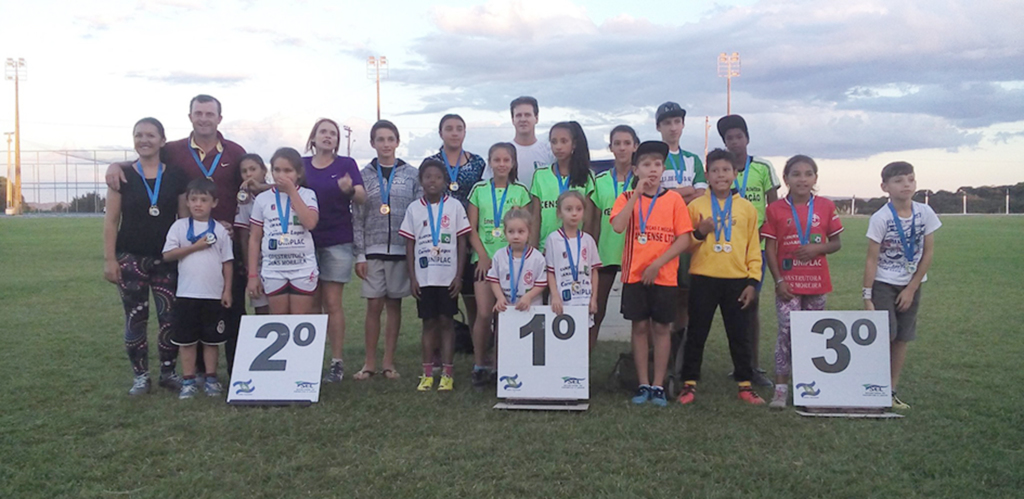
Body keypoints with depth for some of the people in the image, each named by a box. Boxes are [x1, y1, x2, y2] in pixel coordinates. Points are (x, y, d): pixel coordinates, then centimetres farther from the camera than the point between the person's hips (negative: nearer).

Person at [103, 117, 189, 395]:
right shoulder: (123, 175, 1)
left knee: (171, 317, 1)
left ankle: (168, 372, 17)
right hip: (131, 258, 0)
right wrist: (109, 259, -5)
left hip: (167, 259, 1)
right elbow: (111, 220, 1)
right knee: (136, 319, 5)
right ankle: (141, 376, 16)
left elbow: (185, 218, 6)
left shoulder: (175, 176, 3)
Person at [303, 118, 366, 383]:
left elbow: (362, 198, -9)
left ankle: (337, 362, 2)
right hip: (307, 240, 3)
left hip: (338, 242, -3)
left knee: (333, 302, -4)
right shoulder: (301, 165, 9)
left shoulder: (346, 164, 2)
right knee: (311, 303, 7)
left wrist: (349, 189, -30)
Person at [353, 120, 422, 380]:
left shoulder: (411, 174, 4)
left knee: (394, 305, 5)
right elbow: (357, 217, 4)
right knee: (374, 305, 0)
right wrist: (359, 255, -2)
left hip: (401, 249, 0)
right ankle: (370, 362, 9)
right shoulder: (364, 175, 5)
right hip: (373, 249, 0)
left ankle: (389, 362, 13)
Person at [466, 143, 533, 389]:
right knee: (484, 313, -8)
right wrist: (483, 256, -5)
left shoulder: (520, 191, 6)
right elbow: (472, 228, 3)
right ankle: (480, 366, 5)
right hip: (484, 258, 0)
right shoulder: (480, 189, 6)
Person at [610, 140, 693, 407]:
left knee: (661, 328, 5)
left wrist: (658, 264, -13)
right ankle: (643, 384, 15)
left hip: (664, 275, 0)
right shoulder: (627, 198, 3)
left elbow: (684, 238, -4)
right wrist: (637, 194, -17)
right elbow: (618, 226, -16)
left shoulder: (673, 199, 1)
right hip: (634, 274, 1)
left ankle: (658, 385, 14)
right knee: (639, 327, 6)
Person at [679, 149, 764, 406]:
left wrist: (753, 281, 0)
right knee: (697, 333, 6)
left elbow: (753, 247, 6)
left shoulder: (746, 207, 5)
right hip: (703, 279, -1)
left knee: (739, 334, 8)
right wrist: (699, 233, -17)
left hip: (737, 280, 1)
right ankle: (689, 383, 16)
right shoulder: (696, 206, 2)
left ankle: (744, 384, 20)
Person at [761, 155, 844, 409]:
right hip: (788, 283, -2)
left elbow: (836, 242, 8)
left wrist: (818, 248, -14)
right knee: (787, 332, -8)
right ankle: (781, 387, 0)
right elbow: (769, 248, -2)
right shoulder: (775, 209, -2)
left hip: (817, 282, 3)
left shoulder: (826, 206, 3)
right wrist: (778, 280, -9)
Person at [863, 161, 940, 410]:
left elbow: (928, 252, -1)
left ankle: (892, 391, 18)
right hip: (883, 284, -3)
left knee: (902, 339, 8)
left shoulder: (924, 213, -6)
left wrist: (911, 289, -3)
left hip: (911, 285, 4)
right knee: (884, 336, -9)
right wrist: (867, 297, -14)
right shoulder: (880, 218, -14)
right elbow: (872, 259, -12)